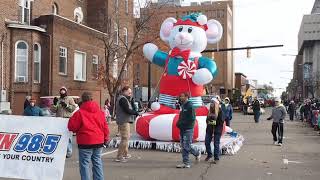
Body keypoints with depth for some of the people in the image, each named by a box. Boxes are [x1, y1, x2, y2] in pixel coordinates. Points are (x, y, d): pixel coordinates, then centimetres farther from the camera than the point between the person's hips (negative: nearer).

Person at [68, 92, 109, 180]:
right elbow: (105, 126, 10)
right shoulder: (100, 112, 5)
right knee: (97, 163, 15)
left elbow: (72, 126, -7)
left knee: (84, 164, 2)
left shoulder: (80, 113, -10)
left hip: (86, 142, -5)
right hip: (99, 141, 5)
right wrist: (105, 138, 21)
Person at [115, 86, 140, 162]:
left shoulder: (123, 99, 18)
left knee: (126, 137, 21)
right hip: (123, 122, -11)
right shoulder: (123, 99, -16)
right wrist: (136, 113, -11)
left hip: (124, 121, 11)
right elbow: (127, 110, -21)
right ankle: (119, 157, -6)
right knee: (125, 138, -10)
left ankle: (125, 154, 33)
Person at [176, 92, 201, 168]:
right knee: (184, 147, 11)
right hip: (182, 129, 9)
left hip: (188, 129, -8)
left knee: (186, 146, -7)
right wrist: (179, 123, 2)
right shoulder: (183, 106, 14)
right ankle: (186, 163, 22)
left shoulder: (190, 106, -13)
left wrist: (181, 123, -17)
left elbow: (192, 119, -19)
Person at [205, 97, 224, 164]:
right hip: (209, 128, 6)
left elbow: (221, 121, -12)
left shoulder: (219, 111, -9)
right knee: (207, 142, 5)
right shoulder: (210, 110, 9)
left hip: (217, 129, -6)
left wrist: (215, 122, -20)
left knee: (216, 143, 0)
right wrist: (208, 122, -3)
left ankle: (216, 158, 9)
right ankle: (209, 155, 26)